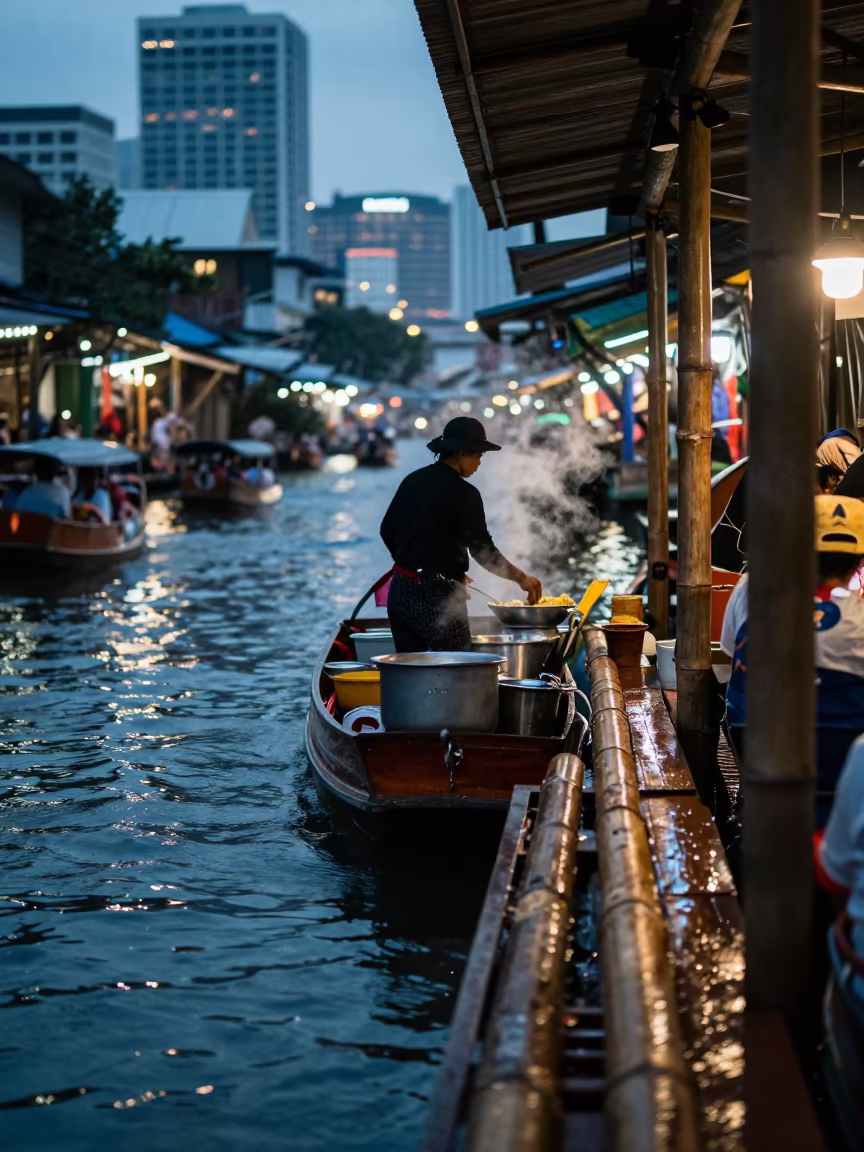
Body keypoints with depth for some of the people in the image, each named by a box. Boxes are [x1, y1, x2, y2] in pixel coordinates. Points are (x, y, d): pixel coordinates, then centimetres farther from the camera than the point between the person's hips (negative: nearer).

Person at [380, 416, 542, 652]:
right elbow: (483, 551, -13)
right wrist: (521, 578, -2)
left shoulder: (413, 481, 9)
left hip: (401, 591, 8)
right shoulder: (464, 494, -12)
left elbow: (387, 530, 16)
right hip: (437, 597, -8)